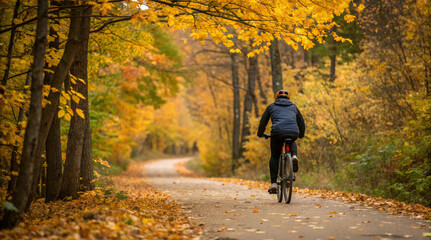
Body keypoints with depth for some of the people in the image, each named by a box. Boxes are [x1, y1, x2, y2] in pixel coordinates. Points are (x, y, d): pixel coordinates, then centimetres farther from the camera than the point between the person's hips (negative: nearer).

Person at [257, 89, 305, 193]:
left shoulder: (271, 107, 24)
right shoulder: (293, 107, 29)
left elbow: (263, 122, 29)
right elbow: (301, 122, 36)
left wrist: (260, 134, 46)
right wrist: (301, 134, 54)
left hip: (278, 132, -2)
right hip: (293, 133, 2)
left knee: (274, 157, 17)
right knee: (292, 142, 38)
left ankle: (273, 183, 7)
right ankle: (294, 156, 6)